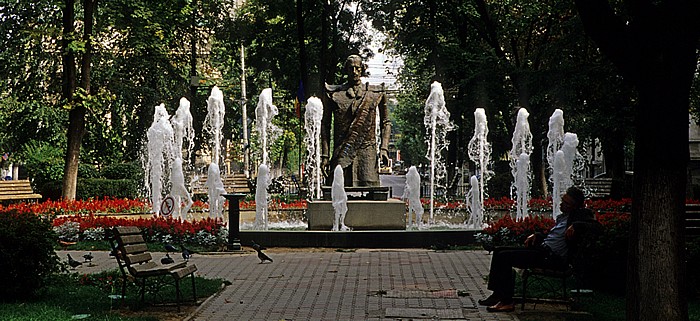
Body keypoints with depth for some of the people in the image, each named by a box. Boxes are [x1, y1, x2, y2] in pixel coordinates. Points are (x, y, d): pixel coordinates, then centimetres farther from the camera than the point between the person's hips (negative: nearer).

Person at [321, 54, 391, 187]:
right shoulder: (334, 94, 8)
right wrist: (325, 155, 4)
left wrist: (384, 148, 1)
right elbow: (325, 125, 10)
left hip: (367, 153, 0)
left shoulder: (375, 93, 10)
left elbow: (385, 123, 14)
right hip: (341, 154, 0)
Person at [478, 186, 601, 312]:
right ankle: (497, 294, 7)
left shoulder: (581, 214, -4)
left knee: (504, 256, -18)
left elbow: (596, 226, -19)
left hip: (552, 256, -10)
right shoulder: (562, 217, 21)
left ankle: (507, 302, -13)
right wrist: (537, 235, 11)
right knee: (499, 251, 9)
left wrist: (575, 225, -30)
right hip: (542, 247, 10)